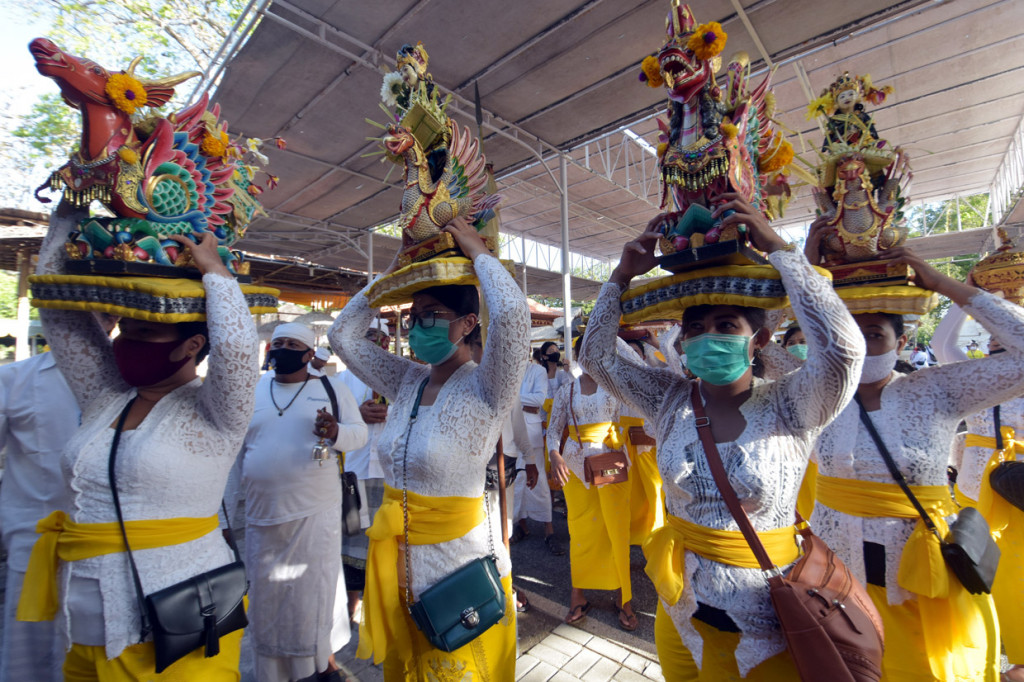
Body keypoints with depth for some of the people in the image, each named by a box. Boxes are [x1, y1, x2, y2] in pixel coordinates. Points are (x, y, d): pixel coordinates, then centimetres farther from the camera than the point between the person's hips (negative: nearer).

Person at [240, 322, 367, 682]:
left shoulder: (332, 388, -1)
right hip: (262, 515, 3)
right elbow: (234, 452, 10)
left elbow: (359, 433, -6)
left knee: (317, 590, 7)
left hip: (315, 512, -2)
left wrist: (335, 432, -26)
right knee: (267, 598, 14)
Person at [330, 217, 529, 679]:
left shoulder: (484, 389, -19)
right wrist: (390, 276, 0)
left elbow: (511, 315, -37)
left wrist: (478, 252, -20)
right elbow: (343, 335, 7)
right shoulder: (408, 381, 0)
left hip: (460, 563, -6)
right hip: (398, 559, 6)